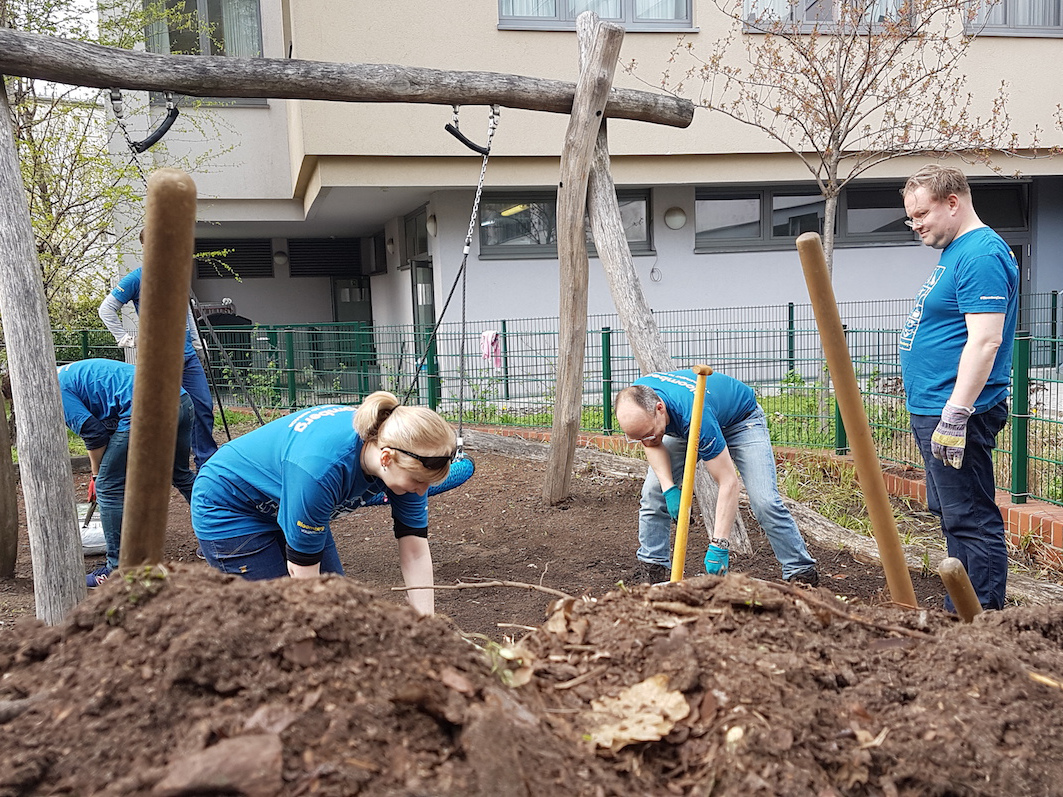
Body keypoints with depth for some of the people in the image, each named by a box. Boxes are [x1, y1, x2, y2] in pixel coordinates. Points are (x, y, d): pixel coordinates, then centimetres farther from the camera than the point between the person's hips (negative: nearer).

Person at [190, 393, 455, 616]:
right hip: (229, 512, -6)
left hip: (286, 503, 7)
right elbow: (302, 568, -29)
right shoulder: (321, 467, -42)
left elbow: (416, 552, -16)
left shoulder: (405, 455, -22)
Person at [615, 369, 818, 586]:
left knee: (764, 501, -18)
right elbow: (654, 444, -8)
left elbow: (728, 482, -40)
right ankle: (653, 568, 5)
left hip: (740, 417, -5)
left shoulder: (695, 418, -45)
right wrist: (668, 487, -24)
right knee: (653, 493, -8)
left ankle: (802, 572, -2)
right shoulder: (637, 400, -28)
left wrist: (719, 546, -41)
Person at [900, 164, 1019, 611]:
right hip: (933, 409, 11)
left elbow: (985, 340, -24)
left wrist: (955, 415, -27)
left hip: (956, 413, -11)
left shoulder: (982, 254, -15)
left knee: (971, 521, -5)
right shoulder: (955, 252, 18)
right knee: (954, 518, 16)